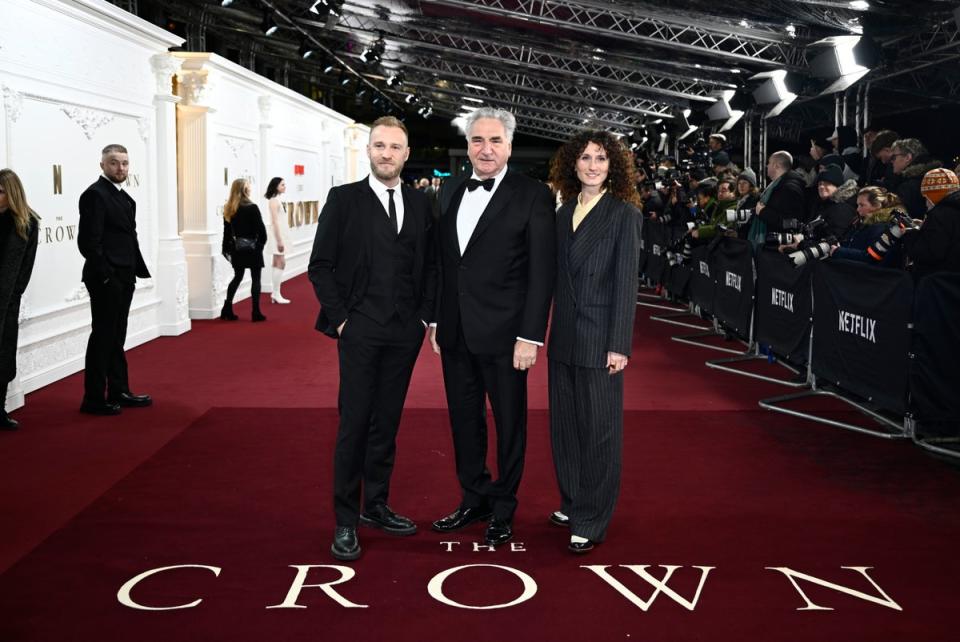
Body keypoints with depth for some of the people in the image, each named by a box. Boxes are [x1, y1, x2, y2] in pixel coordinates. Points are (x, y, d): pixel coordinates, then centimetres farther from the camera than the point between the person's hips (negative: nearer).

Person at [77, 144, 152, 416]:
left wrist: (136, 271, 9)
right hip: (105, 279, -9)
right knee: (102, 337, -3)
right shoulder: (95, 194, -12)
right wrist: (104, 275, -19)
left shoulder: (123, 197, 15)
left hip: (123, 278, 9)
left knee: (116, 337, 14)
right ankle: (94, 399, 4)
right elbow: (88, 241, -18)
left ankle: (119, 392, 22)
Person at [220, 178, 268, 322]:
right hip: (252, 248, -5)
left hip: (237, 248, 5)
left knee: (237, 277, 17)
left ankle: (227, 310, 14)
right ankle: (256, 313, 4)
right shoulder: (252, 208, -14)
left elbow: (227, 231, 5)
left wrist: (227, 248, 12)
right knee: (255, 279, 4)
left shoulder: (228, 209, 1)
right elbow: (261, 229, -13)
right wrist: (261, 243, 3)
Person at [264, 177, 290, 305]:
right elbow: (275, 221, -18)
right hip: (277, 235, -9)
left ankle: (275, 294, 12)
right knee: (281, 263, -10)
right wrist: (280, 240, -21)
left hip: (280, 234, 9)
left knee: (277, 263, 9)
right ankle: (276, 294, -8)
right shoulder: (274, 200, -12)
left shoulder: (277, 200, 15)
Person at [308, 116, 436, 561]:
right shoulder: (344, 199, -1)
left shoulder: (421, 204, 9)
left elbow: (430, 265, 13)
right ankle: (345, 521, 7)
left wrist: (426, 316, 4)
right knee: (354, 424, -2)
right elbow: (320, 266, -2)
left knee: (387, 423, 11)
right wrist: (339, 318, -7)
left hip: (405, 332, 4)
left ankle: (376, 506, 24)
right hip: (360, 330, -3)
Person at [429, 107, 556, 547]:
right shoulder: (450, 192, 9)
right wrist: (436, 321, 11)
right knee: (464, 420, 16)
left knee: (509, 424, 9)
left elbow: (541, 271, -11)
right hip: (456, 332, 6)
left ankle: (503, 510, 24)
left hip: (503, 333, -5)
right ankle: (474, 499, 32)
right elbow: (442, 261, 13)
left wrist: (530, 337, -15)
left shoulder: (532, 195, -8)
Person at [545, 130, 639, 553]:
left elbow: (626, 283, -11)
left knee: (598, 428, 2)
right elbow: (559, 276, 12)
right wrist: (552, 329, 6)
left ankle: (591, 522, 12)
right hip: (563, 335, 6)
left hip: (598, 337, -6)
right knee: (564, 423, 14)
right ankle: (572, 504, 29)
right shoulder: (565, 213, 11)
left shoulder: (624, 213, -7)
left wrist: (619, 345, -15)